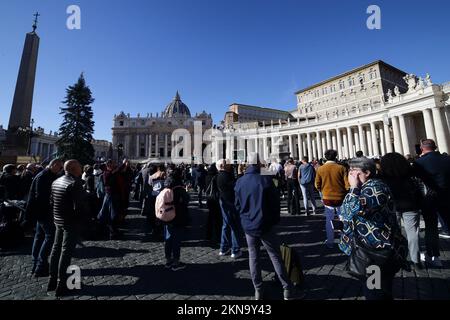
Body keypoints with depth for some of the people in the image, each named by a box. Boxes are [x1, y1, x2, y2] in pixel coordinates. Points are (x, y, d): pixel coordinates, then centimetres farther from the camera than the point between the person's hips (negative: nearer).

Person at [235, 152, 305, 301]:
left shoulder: (239, 182, -4)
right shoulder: (266, 180, -16)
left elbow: (237, 204, 4)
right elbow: (275, 202, -8)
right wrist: (274, 220, 7)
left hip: (248, 225, 4)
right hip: (264, 225, -3)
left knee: (253, 257, 15)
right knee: (276, 257, 10)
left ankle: (258, 290, 27)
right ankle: (288, 290, 21)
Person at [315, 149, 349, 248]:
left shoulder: (320, 169, -8)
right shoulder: (341, 168, -10)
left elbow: (317, 185, -3)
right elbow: (347, 184, -9)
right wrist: (344, 192, 11)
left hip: (327, 198, 1)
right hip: (340, 198, 0)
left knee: (329, 220, 12)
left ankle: (330, 243, 20)